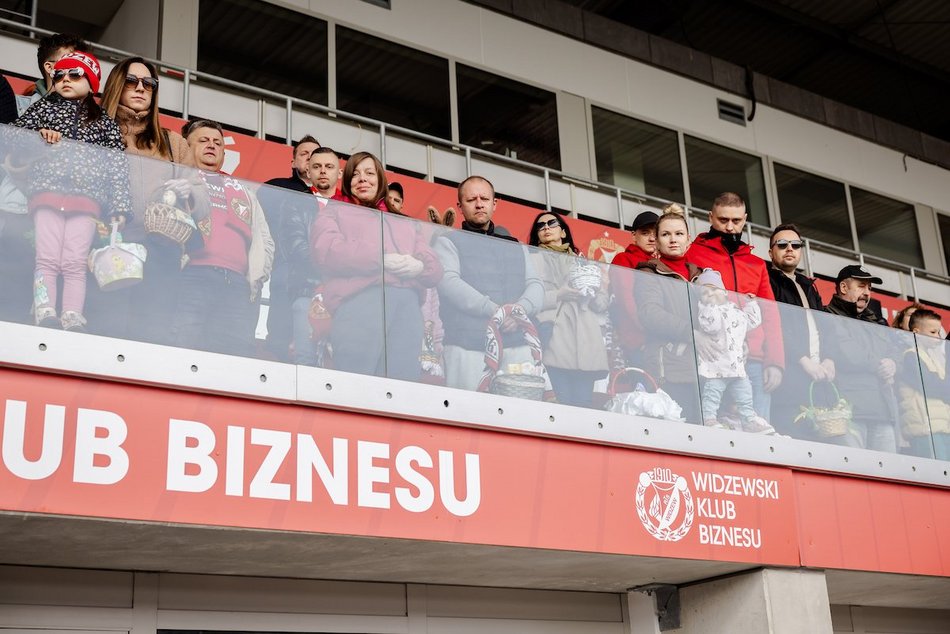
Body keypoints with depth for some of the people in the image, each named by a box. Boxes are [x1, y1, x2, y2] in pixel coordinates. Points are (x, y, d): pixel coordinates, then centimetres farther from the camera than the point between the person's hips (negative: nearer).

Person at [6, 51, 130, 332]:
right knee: (47, 260, -12)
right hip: (47, 190, 0)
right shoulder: (43, 107, 20)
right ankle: (45, 315, -21)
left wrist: (119, 207, 2)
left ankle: (73, 319, -16)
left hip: (86, 197, 0)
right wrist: (40, 135, -6)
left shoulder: (104, 122, 19)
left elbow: (117, 166, 12)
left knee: (75, 264, -9)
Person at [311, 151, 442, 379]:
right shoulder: (333, 212, 23)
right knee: (356, 382, -19)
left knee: (405, 377, -14)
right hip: (359, 298, -3)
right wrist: (381, 258, -8)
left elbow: (435, 268, 21)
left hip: (408, 302, 3)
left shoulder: (406, 224, 34)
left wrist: (418, 266, -4)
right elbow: (326, 251, 1)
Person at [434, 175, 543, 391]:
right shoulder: (448, 242, 12)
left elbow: (535, 285, 15)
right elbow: (449, 282, -5)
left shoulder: (515, 247, 26)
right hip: (467, 344, -3)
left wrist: (522, 308, -9)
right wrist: (494, 310, -16)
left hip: (516, 344, 3)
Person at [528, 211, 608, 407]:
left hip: (586, 342, 4)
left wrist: (590, 296, -3)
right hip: (556, 341, -3)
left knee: (585, 401, -9)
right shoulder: (535, 259, 18)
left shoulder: (584, 263, 29)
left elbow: (604, 301, 18)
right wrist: (557, 295, -11)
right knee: (564, 403, -17)